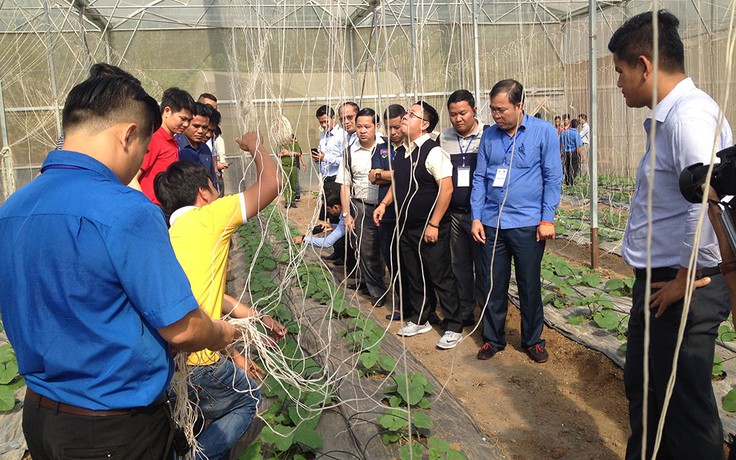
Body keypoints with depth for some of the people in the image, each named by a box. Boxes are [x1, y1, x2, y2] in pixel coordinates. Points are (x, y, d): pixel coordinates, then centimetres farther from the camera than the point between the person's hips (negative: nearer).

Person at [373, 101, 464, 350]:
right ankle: (419, 320, 35)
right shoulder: (404, 151, 9)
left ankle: (454, 328, 16)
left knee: (441, 278, 2)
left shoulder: (433, 152, -16)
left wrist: (433, 224, -20)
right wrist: (384, 203, 9)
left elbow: (446, 189, -20)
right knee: (413, 276, 18)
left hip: (429, 230, -8)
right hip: (406, 227, 8)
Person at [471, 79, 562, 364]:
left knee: (530, 286, 10)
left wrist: (547, 219, -9)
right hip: (491, 223, 3)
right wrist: (476, 217, 1)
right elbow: (480, 178, 8)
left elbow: (552, 178, -3)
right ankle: (493, 338, 26)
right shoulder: (489, 135, 6)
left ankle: (533, 340, 28)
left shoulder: (544, 132, -3)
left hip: (527, 224, -2)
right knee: (493, 285, 10)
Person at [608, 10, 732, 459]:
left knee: (685, 407, 6)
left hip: (683, 290, -10)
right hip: (658, 283, 10)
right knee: (642, 389, 23)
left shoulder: (690, 114, -20)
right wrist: (653, 281, 13)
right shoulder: (665, 116, 12)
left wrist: (686, 278, -19)